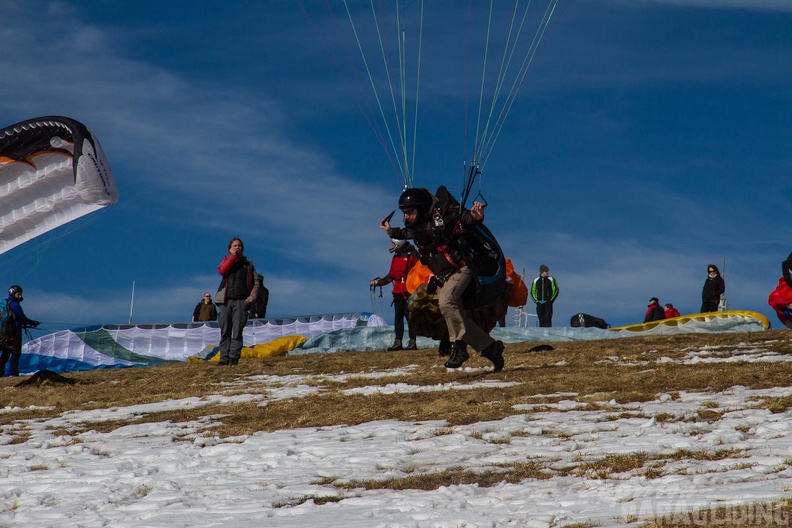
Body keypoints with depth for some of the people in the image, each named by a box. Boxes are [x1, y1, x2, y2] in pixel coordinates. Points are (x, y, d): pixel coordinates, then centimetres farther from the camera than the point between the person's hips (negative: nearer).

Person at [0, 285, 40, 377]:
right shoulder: (15, 305, -13)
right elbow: (22, 318, -10)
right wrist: (33, 323, 4)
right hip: (14, 333, -8)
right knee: (15, 353, -4)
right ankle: (14, 373, -6)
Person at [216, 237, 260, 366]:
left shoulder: (248, 265, 16)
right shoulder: (227, 261, 17)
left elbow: (255, 283, 11)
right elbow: (222, 270, -6)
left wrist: (250, 298, -3)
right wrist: (233, 256, -5)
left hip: (241, 301, -1)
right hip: (226, 301, 1)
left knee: (237, 331, -9)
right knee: (225, 331, -2)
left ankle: (234, 357, -12)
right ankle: (224, 358, -4)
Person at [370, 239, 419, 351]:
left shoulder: (412, 254, -4)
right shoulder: (395, 257, 18)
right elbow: (391, 275, 22)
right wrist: (378, 282, 15)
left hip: (409, 291, -7)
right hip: (397, 291, 7)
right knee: (398, 316, 6)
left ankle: (412, 342, -7)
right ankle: (398, 342, 8)